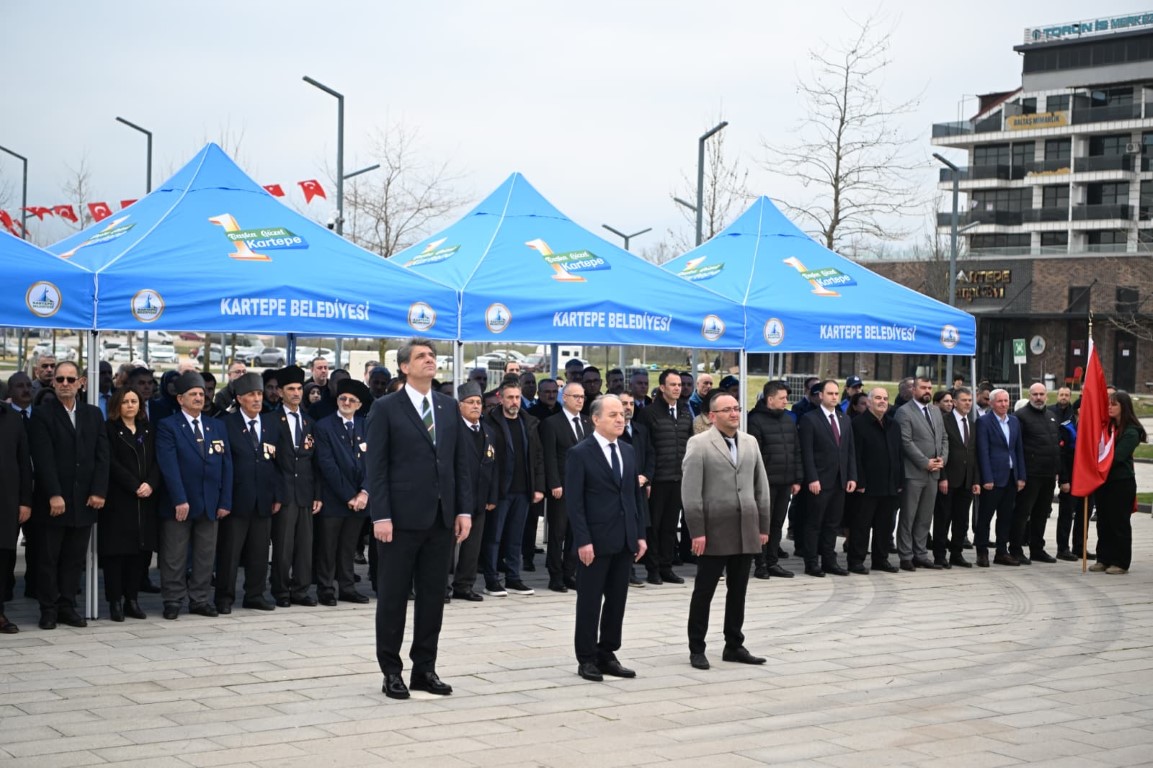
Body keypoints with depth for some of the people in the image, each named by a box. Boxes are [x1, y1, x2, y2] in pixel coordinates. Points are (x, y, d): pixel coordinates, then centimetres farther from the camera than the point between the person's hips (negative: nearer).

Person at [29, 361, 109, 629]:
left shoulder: (93, 414, 11)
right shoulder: (42, 413, -2)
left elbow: (102, 455, 6)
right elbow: (43, 458, -10)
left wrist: (99, 491, -4)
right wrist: (54, 495, -17)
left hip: (85, 500, 4)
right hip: (52, 501, -4)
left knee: (75, 558, 7)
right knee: (48, 558, 3)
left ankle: (67, 607, 14)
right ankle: (48, 610, 10)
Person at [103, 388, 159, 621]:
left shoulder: (148, 430, 15)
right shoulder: (110, 430, -1)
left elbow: (156, 461, 8)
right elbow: (112, 463, -9)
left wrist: (150, 484, -9)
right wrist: (135, 486, -14)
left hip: (145, 500, 5)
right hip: (118, 499, -5)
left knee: (139, 549, 5)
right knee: (116, 551, -3)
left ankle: (132, 600, 11)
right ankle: (115, 602, 1)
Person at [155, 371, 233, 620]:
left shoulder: (217, 427, 13)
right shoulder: (167, 427, -3)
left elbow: (226, 466, 9)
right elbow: (169, 467, -12)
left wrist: (225, 501, 2)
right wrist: (180, 500, -19)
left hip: (210, 504, 5)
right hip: (178, 504, -4)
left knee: (205, 556, 8)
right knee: (174, 557, 2)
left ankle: (199, 600, 16)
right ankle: (173, 601, 10)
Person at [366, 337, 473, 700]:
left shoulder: (449, 407, 11)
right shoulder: (386, 408, -3)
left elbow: (461, 462, 11)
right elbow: (375, 466, -7)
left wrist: (464, 510, 3)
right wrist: (381, 516, -13)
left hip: (441, 517, 5)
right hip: (402, 517, -5)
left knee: (433, 595, 8)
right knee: (393, 596, 3)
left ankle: (424, 669, 17)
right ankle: (391, 671, 11)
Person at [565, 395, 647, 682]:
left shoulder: (628, 451, 12)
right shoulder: (580, 453, -8)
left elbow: (636, 494, 14)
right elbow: (574, 501, -11)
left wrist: (640, 534, 8)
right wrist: (583, 540, -16)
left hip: (624, 540, 6)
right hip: (595, 541, -6)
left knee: (617, 601, 9)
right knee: (589, 602, 2)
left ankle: (607, 654, 19)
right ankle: (587, 659, 11)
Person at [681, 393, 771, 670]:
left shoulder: (750, 442, 12)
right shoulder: (699, 444, -5)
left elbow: (761, 486, 13)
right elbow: (690, 491, -9)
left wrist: (764, 526, 9)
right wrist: (697, 531, -14)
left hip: (746, 532, 5)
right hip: (714, 532, -5)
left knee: (738, 592, 11)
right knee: (704, 592, 3)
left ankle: (734, 646, 21)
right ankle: (696, 649, 11)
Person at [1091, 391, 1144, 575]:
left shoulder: (1131, 432, -10)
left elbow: (1116, 456, -18)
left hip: (1122, 482, -7)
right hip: (1105, 480, 7)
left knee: (1119, 523, 0)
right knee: (1103, 521, 9)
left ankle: (1120, 562, 7)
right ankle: (1104, 559, 16)